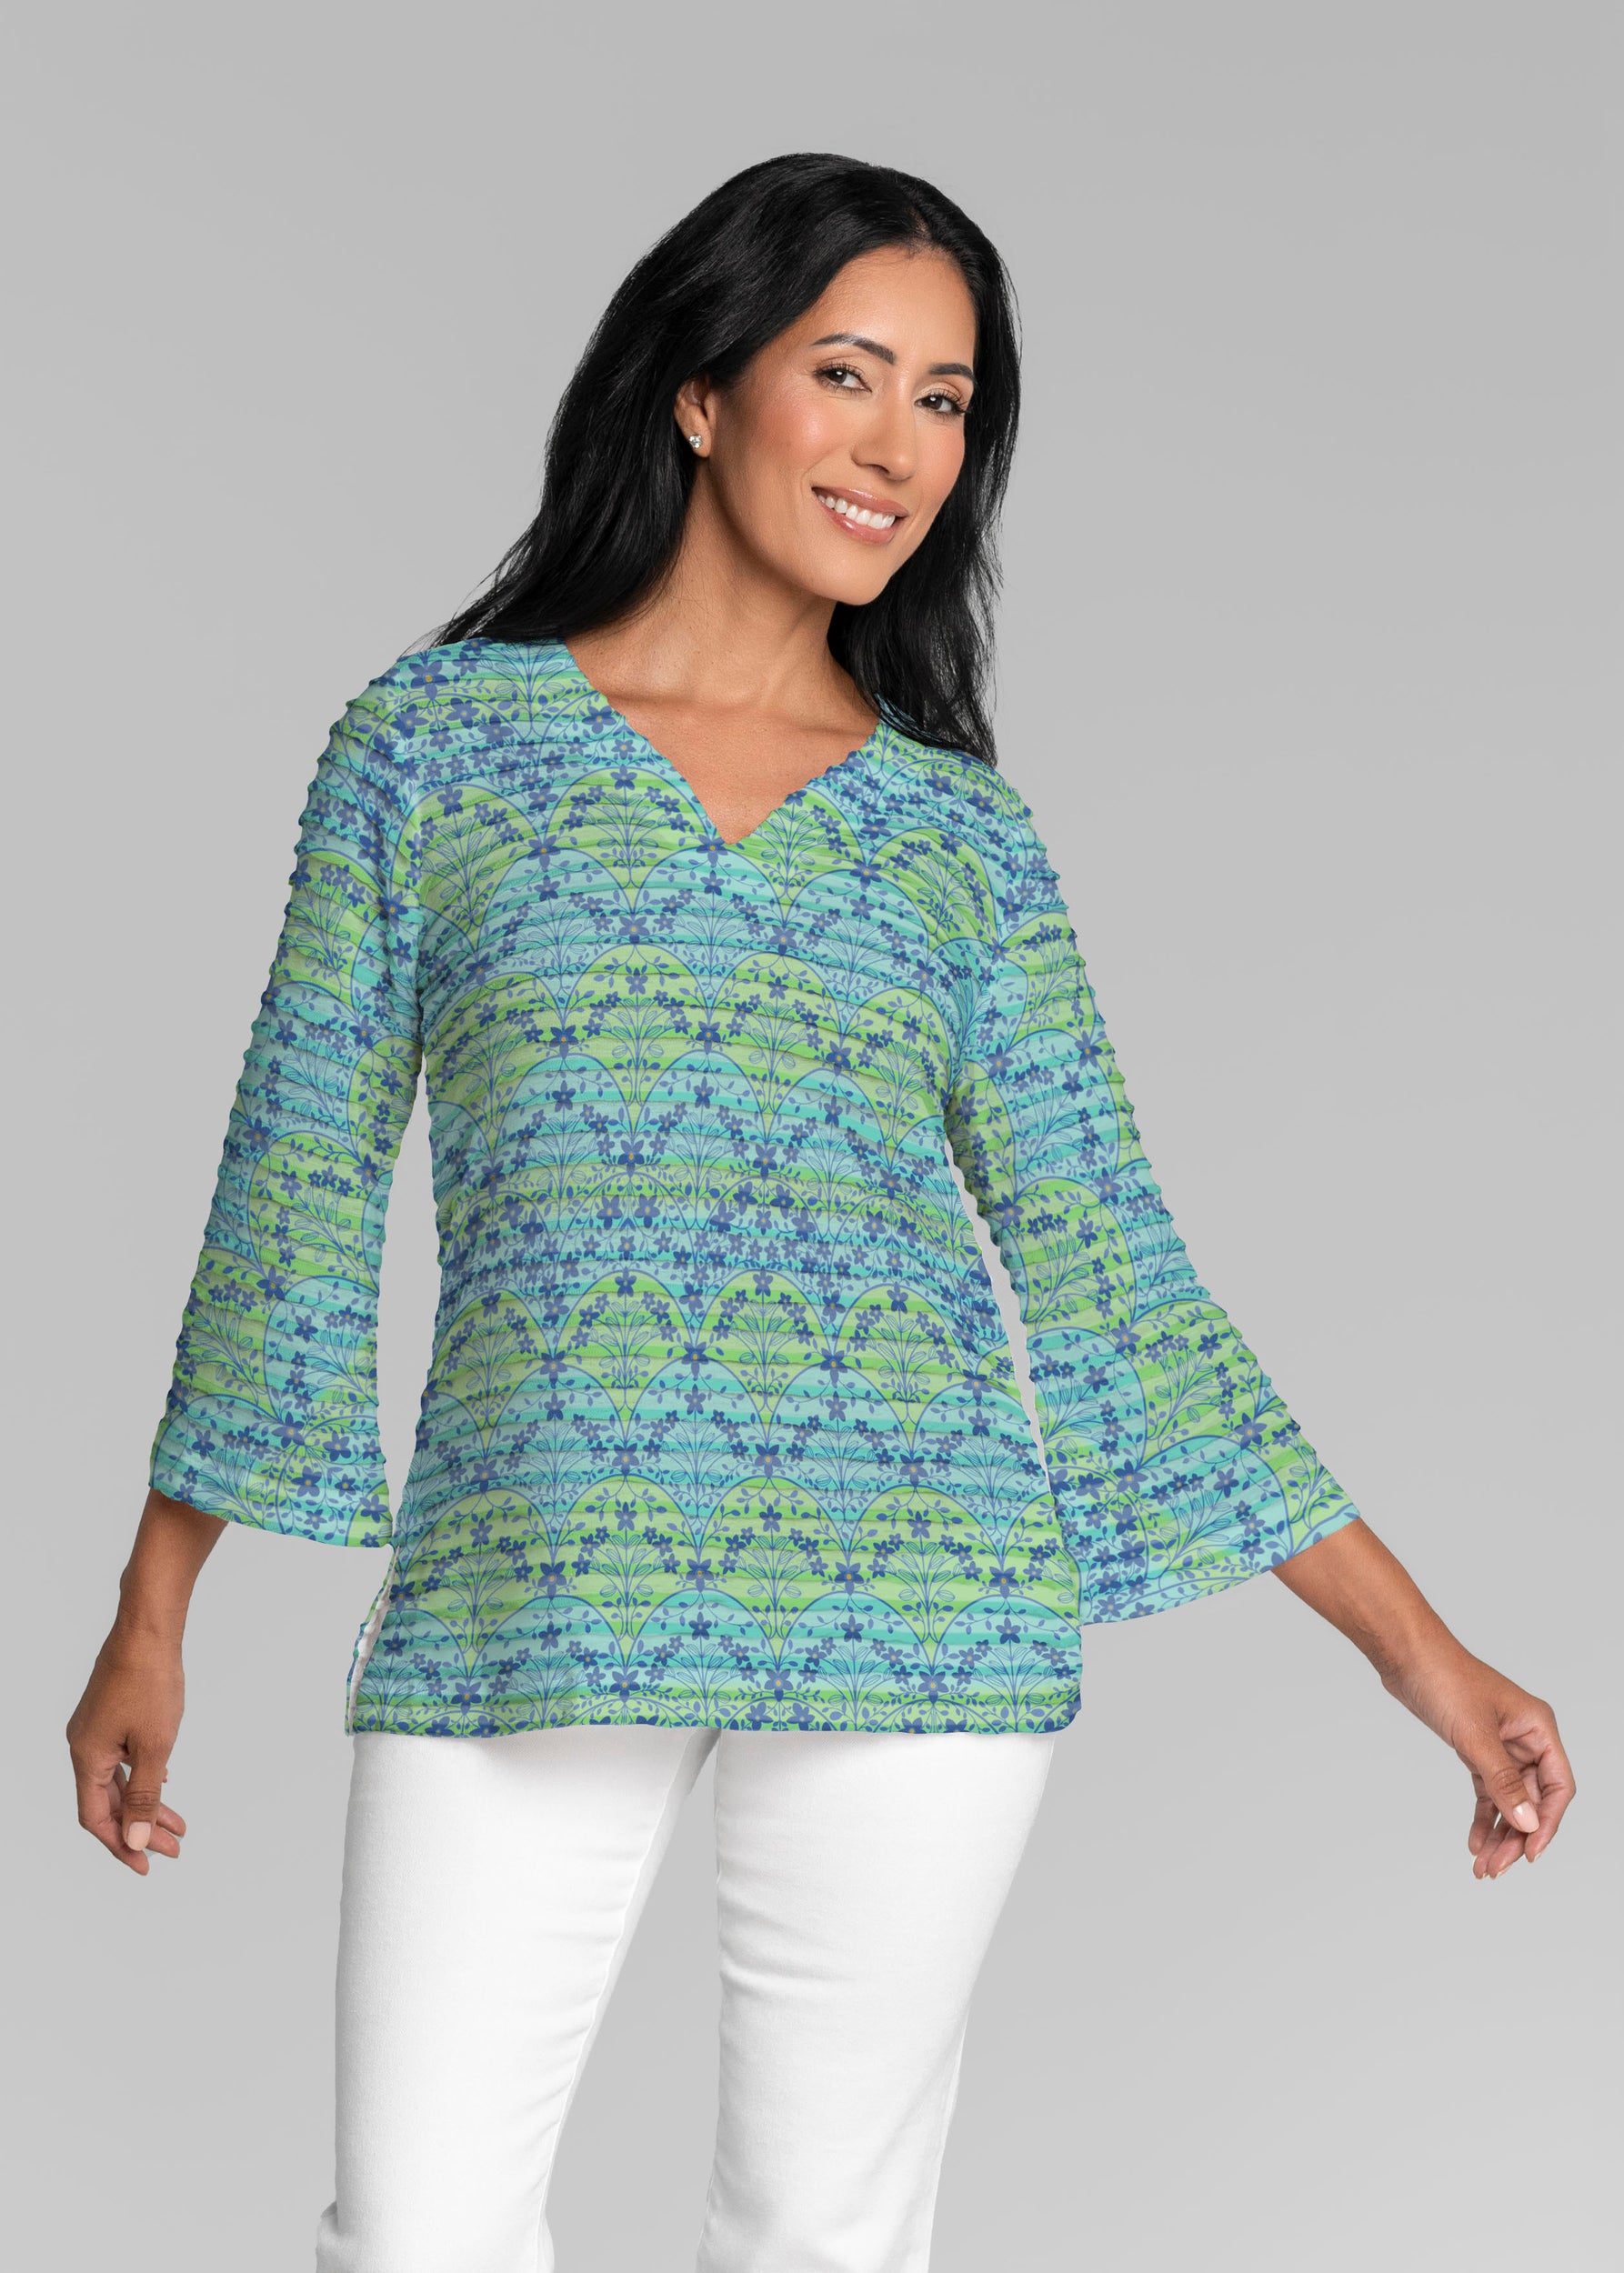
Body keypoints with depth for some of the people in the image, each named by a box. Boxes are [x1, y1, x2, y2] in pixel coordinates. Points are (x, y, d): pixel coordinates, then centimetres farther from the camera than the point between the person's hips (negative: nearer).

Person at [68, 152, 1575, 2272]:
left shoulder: (964, 833, 9)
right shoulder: (428, 742, 6)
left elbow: (1106, 1265, 8)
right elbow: (299, 1186, 9)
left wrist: (1419, 1645, 4)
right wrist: (152, 1618, 9)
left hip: (908, 1607, 1)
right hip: (525, 1603, -1)